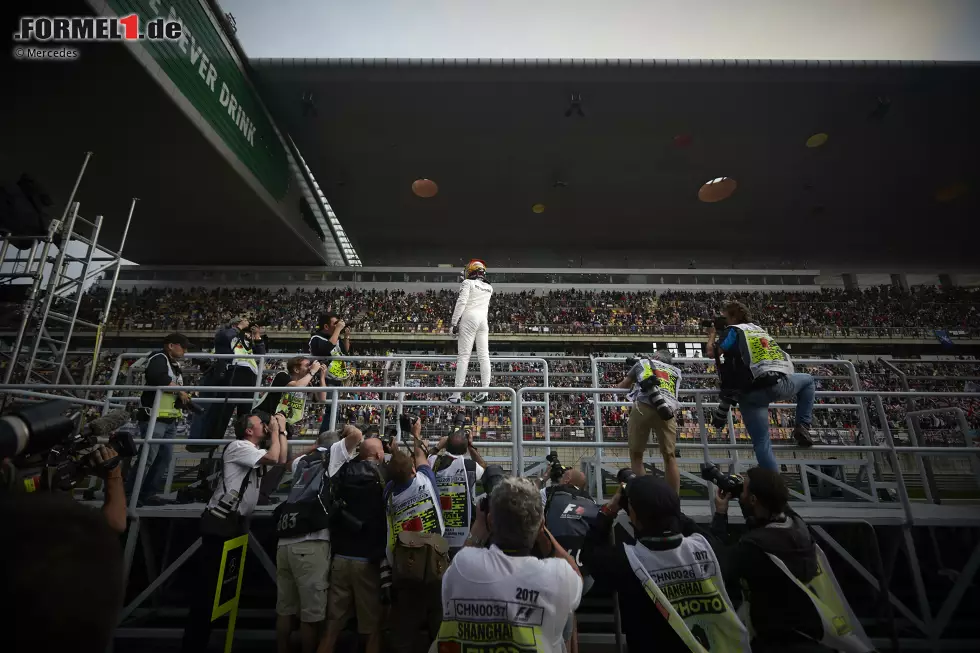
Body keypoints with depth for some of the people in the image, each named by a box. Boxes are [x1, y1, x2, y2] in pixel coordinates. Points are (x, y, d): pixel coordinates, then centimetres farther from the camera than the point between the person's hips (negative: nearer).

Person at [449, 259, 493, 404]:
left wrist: (454, 322, -8)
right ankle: (485, 391, -6)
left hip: (469, 318, -5)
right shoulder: (489, 288, 19)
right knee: (484, 356, 1)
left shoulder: (468, 283, 3)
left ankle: (457, 393, -10)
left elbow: (461, 302, -9)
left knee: (463, 355, -8)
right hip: (484, 320, 5)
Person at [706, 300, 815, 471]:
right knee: (808, 379, 38)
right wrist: (722, 335, 39)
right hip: (781, 383, 5)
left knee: (762, 442, 4)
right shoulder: (759, 329, 26)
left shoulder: (735, 330, 7)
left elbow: (712, 352, 4)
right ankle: (802, 427, 27)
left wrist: (712, 334, 22)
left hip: (754, 391, -4)